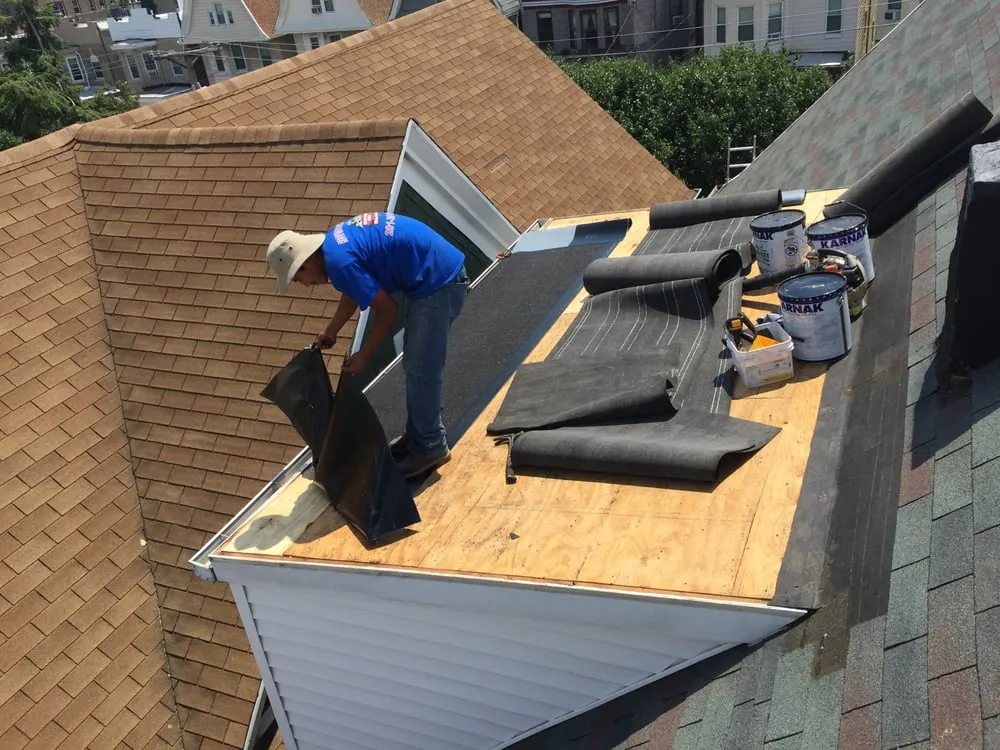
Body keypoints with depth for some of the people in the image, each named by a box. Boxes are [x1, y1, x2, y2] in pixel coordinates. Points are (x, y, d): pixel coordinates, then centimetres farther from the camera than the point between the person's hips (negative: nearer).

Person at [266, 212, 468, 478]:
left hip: (438, 281, -10)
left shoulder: (339, 261, -21)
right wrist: (331, 332, 32)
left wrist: (363, 356, -4)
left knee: (421, 371, -1)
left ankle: (431, 448, 12)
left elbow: (387, 310, -16)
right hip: (437, 273, 10)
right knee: (416, 366, 18)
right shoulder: (333, 242, 8)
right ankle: (417, 435, 31)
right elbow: (353, 292, 25)